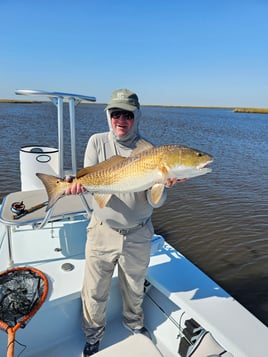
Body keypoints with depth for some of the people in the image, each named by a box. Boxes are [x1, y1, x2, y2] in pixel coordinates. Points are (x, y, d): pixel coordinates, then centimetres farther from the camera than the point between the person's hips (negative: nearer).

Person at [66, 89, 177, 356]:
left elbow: (155, 202, -12)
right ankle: (93, 335, 47)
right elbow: (88, 181, -10)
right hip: (102, 230, 0)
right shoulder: (98, 142, -6)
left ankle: (134, 323, 55)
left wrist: (162, 185, -34)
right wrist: (77, 184, -33)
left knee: (134, 287, 23)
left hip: (138, 234, 1)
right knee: (95, 291, 16)